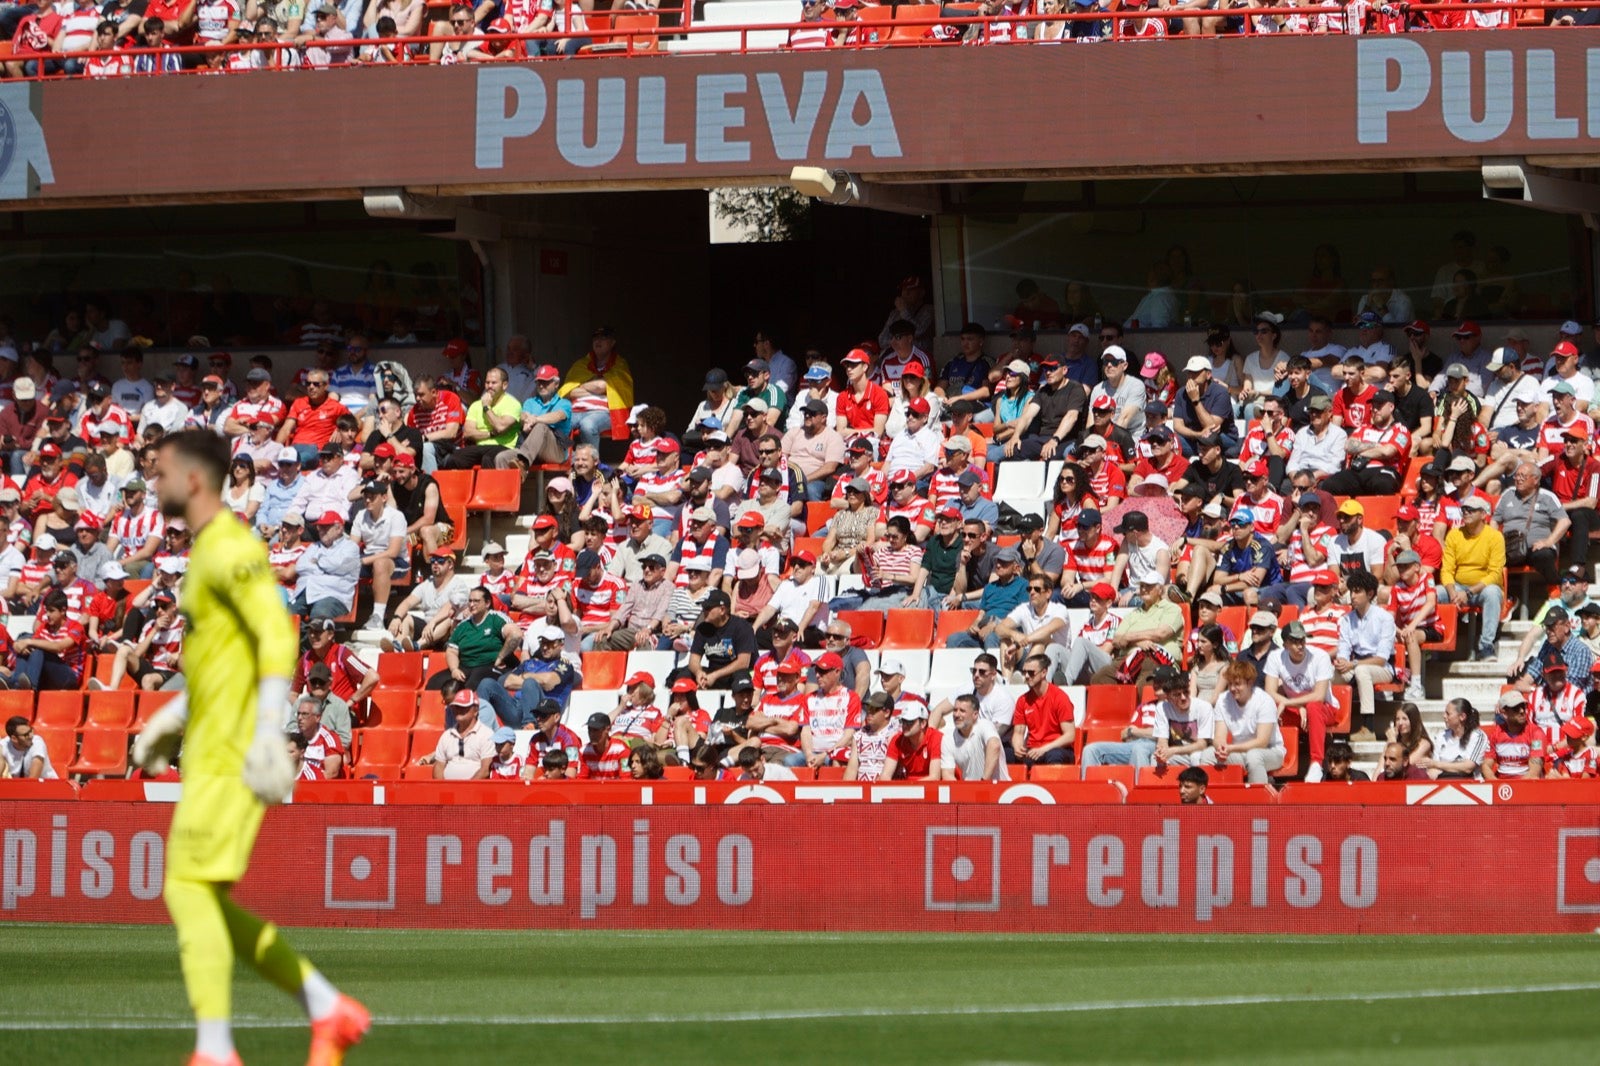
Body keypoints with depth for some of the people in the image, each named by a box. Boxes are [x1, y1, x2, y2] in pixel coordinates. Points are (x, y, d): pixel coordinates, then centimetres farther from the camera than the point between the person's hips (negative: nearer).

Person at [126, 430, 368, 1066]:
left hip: (232, 753, -10)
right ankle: (329, 1011, 12)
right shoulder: (208, 550, 19)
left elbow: (278, 636, -22)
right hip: (211, 748, 10)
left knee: (189, 889, -12)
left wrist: (267, 735, -27)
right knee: (204, 901, 10)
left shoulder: (230, 549, -14)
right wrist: (174, 717, 27)